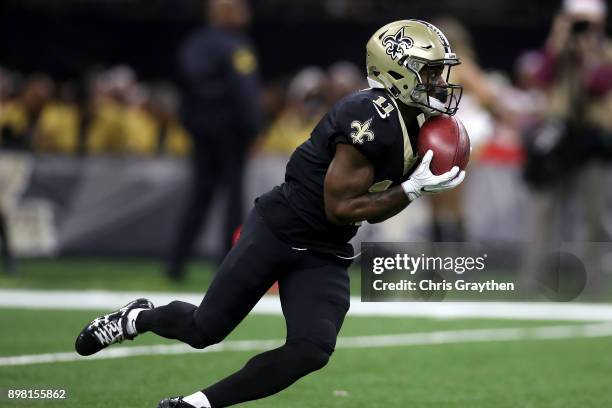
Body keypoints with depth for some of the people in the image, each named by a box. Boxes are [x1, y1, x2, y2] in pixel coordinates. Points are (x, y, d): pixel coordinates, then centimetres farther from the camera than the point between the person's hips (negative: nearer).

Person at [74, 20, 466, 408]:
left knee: (311, 351, -12)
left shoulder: (413, 125, 4)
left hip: (324, 255, 7)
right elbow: (340, 209, -22)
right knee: (204, 329, 3)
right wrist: (413, 189, -23)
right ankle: (137, 318, 36)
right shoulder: (371, 120, -24)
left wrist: (424, 183, -5)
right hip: (279, 231, -7)